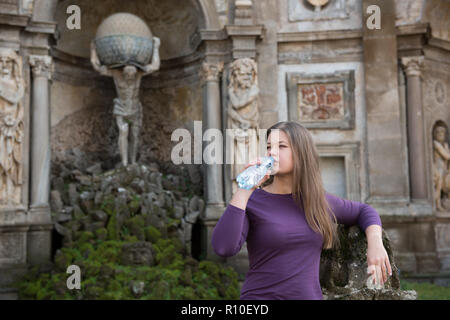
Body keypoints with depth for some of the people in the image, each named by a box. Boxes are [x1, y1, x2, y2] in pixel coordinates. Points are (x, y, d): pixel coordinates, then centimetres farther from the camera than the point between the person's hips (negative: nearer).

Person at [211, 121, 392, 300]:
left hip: (310, 294, 4)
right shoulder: (251, 201, -3)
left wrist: (375, 244, 4)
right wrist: (244, 189, -18)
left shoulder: (319, 201, 7)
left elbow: (364, 211, 22)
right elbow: (222, 248, -18)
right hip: (260, 296, -4)